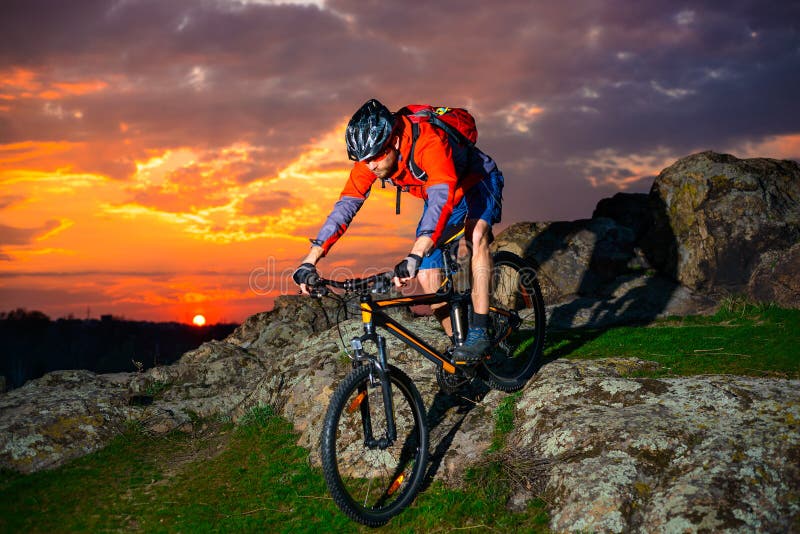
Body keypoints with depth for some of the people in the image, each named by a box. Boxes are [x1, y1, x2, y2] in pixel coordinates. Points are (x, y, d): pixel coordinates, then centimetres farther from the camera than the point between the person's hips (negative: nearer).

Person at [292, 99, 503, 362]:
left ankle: (479, 330, -31)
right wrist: (309, 261, -29)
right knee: (426, 275, -5)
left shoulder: (427, 142, -41)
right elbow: (345, 206, -21)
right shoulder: (369, 159, -22)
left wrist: (414, 257, -64)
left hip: (478, 182, -6)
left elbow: (442, 198, -52)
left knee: (476, 234, -36)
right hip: (438, 194, 6)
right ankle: (457, 342, 10)